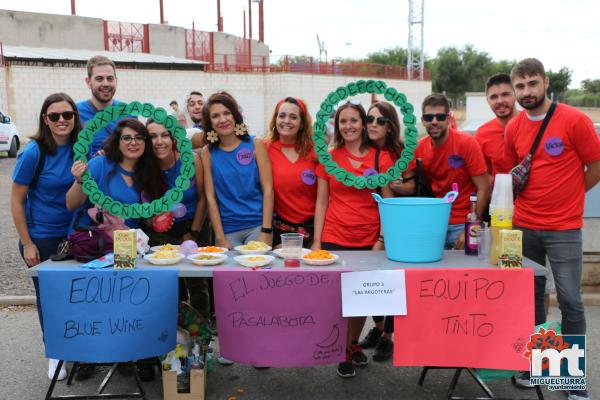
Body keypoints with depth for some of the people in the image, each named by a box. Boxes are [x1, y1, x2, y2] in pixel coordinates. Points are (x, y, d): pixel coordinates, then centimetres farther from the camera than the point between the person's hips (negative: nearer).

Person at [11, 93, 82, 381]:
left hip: (74, 234, 3)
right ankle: (55, 354, 30)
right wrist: (27, 243, -10)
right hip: (41, 238, -3)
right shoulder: (34, 152, -16)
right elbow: (16, 200, -11)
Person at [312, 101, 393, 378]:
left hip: (369, 239, 1)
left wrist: (381, 240, -5)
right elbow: (321, 203, 5)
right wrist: (316, 241, 0)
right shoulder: (329, 158, 3)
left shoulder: (381, 158, 1)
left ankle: (354, 342, 36)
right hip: (334, 237, 0)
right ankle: (345, 353, 20)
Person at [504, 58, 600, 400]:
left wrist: (568, 196, 1)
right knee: (531, 296, 12)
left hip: (564, 228, -4)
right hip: (523, 227, 4)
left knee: (570, 300, 0)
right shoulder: (513, 129, 4)